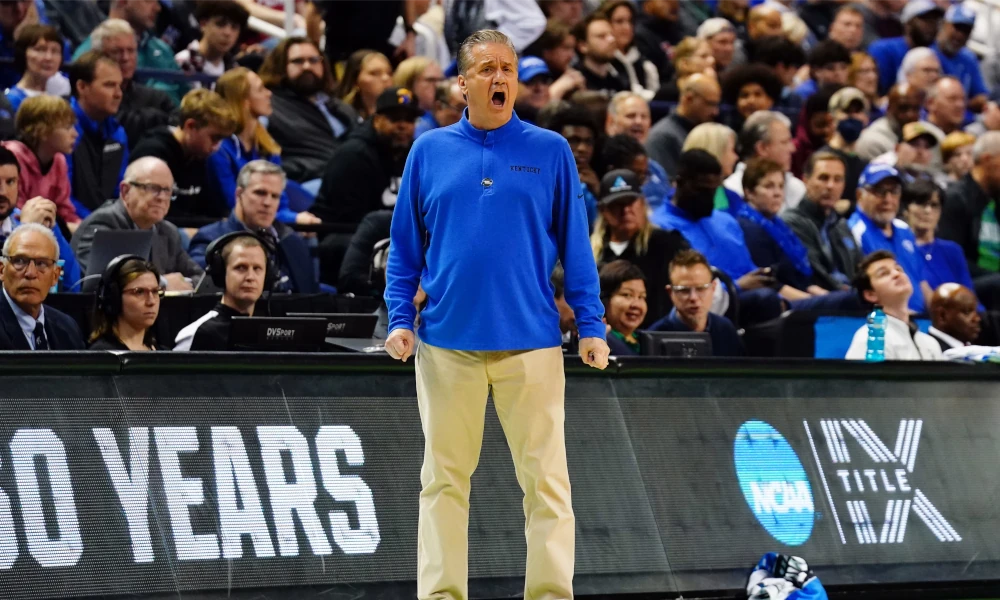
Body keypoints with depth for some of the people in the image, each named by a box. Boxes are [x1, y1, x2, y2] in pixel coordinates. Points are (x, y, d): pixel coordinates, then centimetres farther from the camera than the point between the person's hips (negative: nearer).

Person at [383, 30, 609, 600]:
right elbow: (406, 247, 10)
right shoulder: (430, 152, 7)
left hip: (531, 343, -1)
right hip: (447, 344, 1)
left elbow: (575, 247, 4)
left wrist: (592, 327, -3)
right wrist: (400, 318, 0)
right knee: (445, 479, 6)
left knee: (546, 478, -2)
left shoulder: (550, 152, 4)